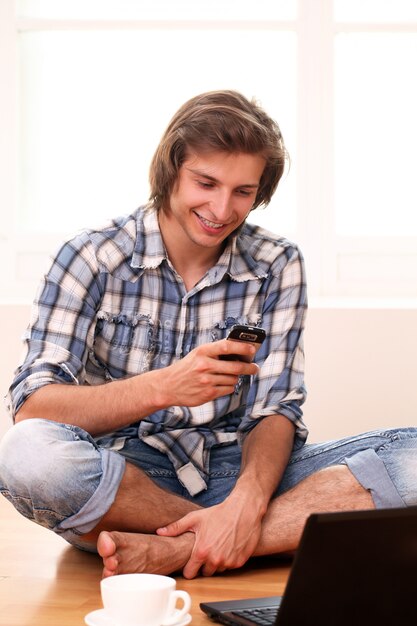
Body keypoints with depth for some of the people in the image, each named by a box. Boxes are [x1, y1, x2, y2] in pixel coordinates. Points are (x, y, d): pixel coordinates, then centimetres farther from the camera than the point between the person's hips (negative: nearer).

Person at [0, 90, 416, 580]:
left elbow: (274, 410, -2)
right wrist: (161, 387, -32)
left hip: (233, 471, 2)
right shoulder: (92, 258, -5)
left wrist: (246, 501, -23)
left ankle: (175, 549, -26)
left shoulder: (278, 265, 2)